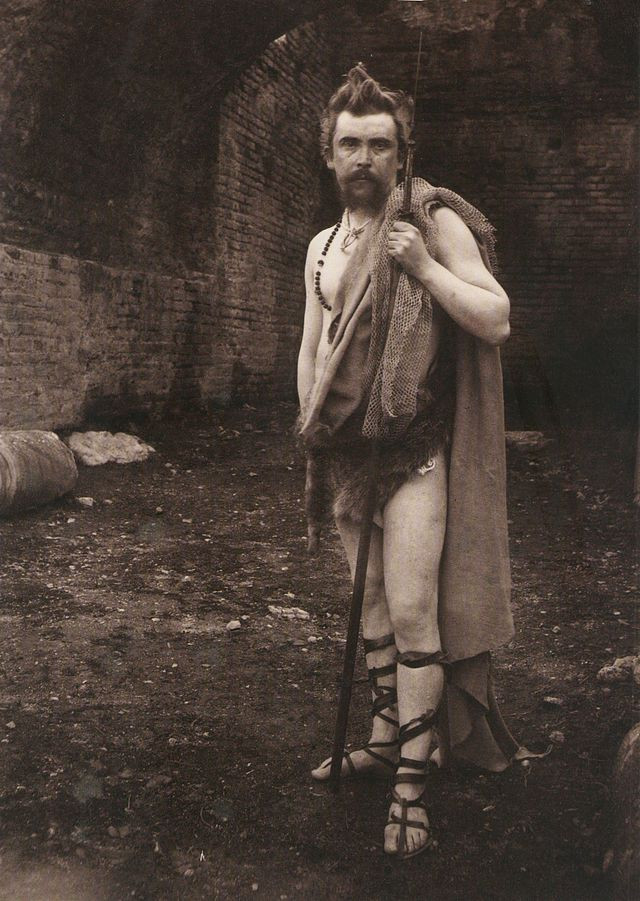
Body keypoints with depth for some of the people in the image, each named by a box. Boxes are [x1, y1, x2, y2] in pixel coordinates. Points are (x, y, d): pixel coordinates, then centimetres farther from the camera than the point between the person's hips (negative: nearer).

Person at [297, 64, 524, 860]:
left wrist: (424, 267, -20)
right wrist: (313, 433, 7)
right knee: (372, 602, 14)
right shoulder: (322, 246, 14)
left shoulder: (435, 222, -5)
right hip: (348, 451, 6)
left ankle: (412, 784, 0)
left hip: (415, 451, -6)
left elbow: (497, 321, -10)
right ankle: (383, 741, 29)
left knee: (413, 610, -9)